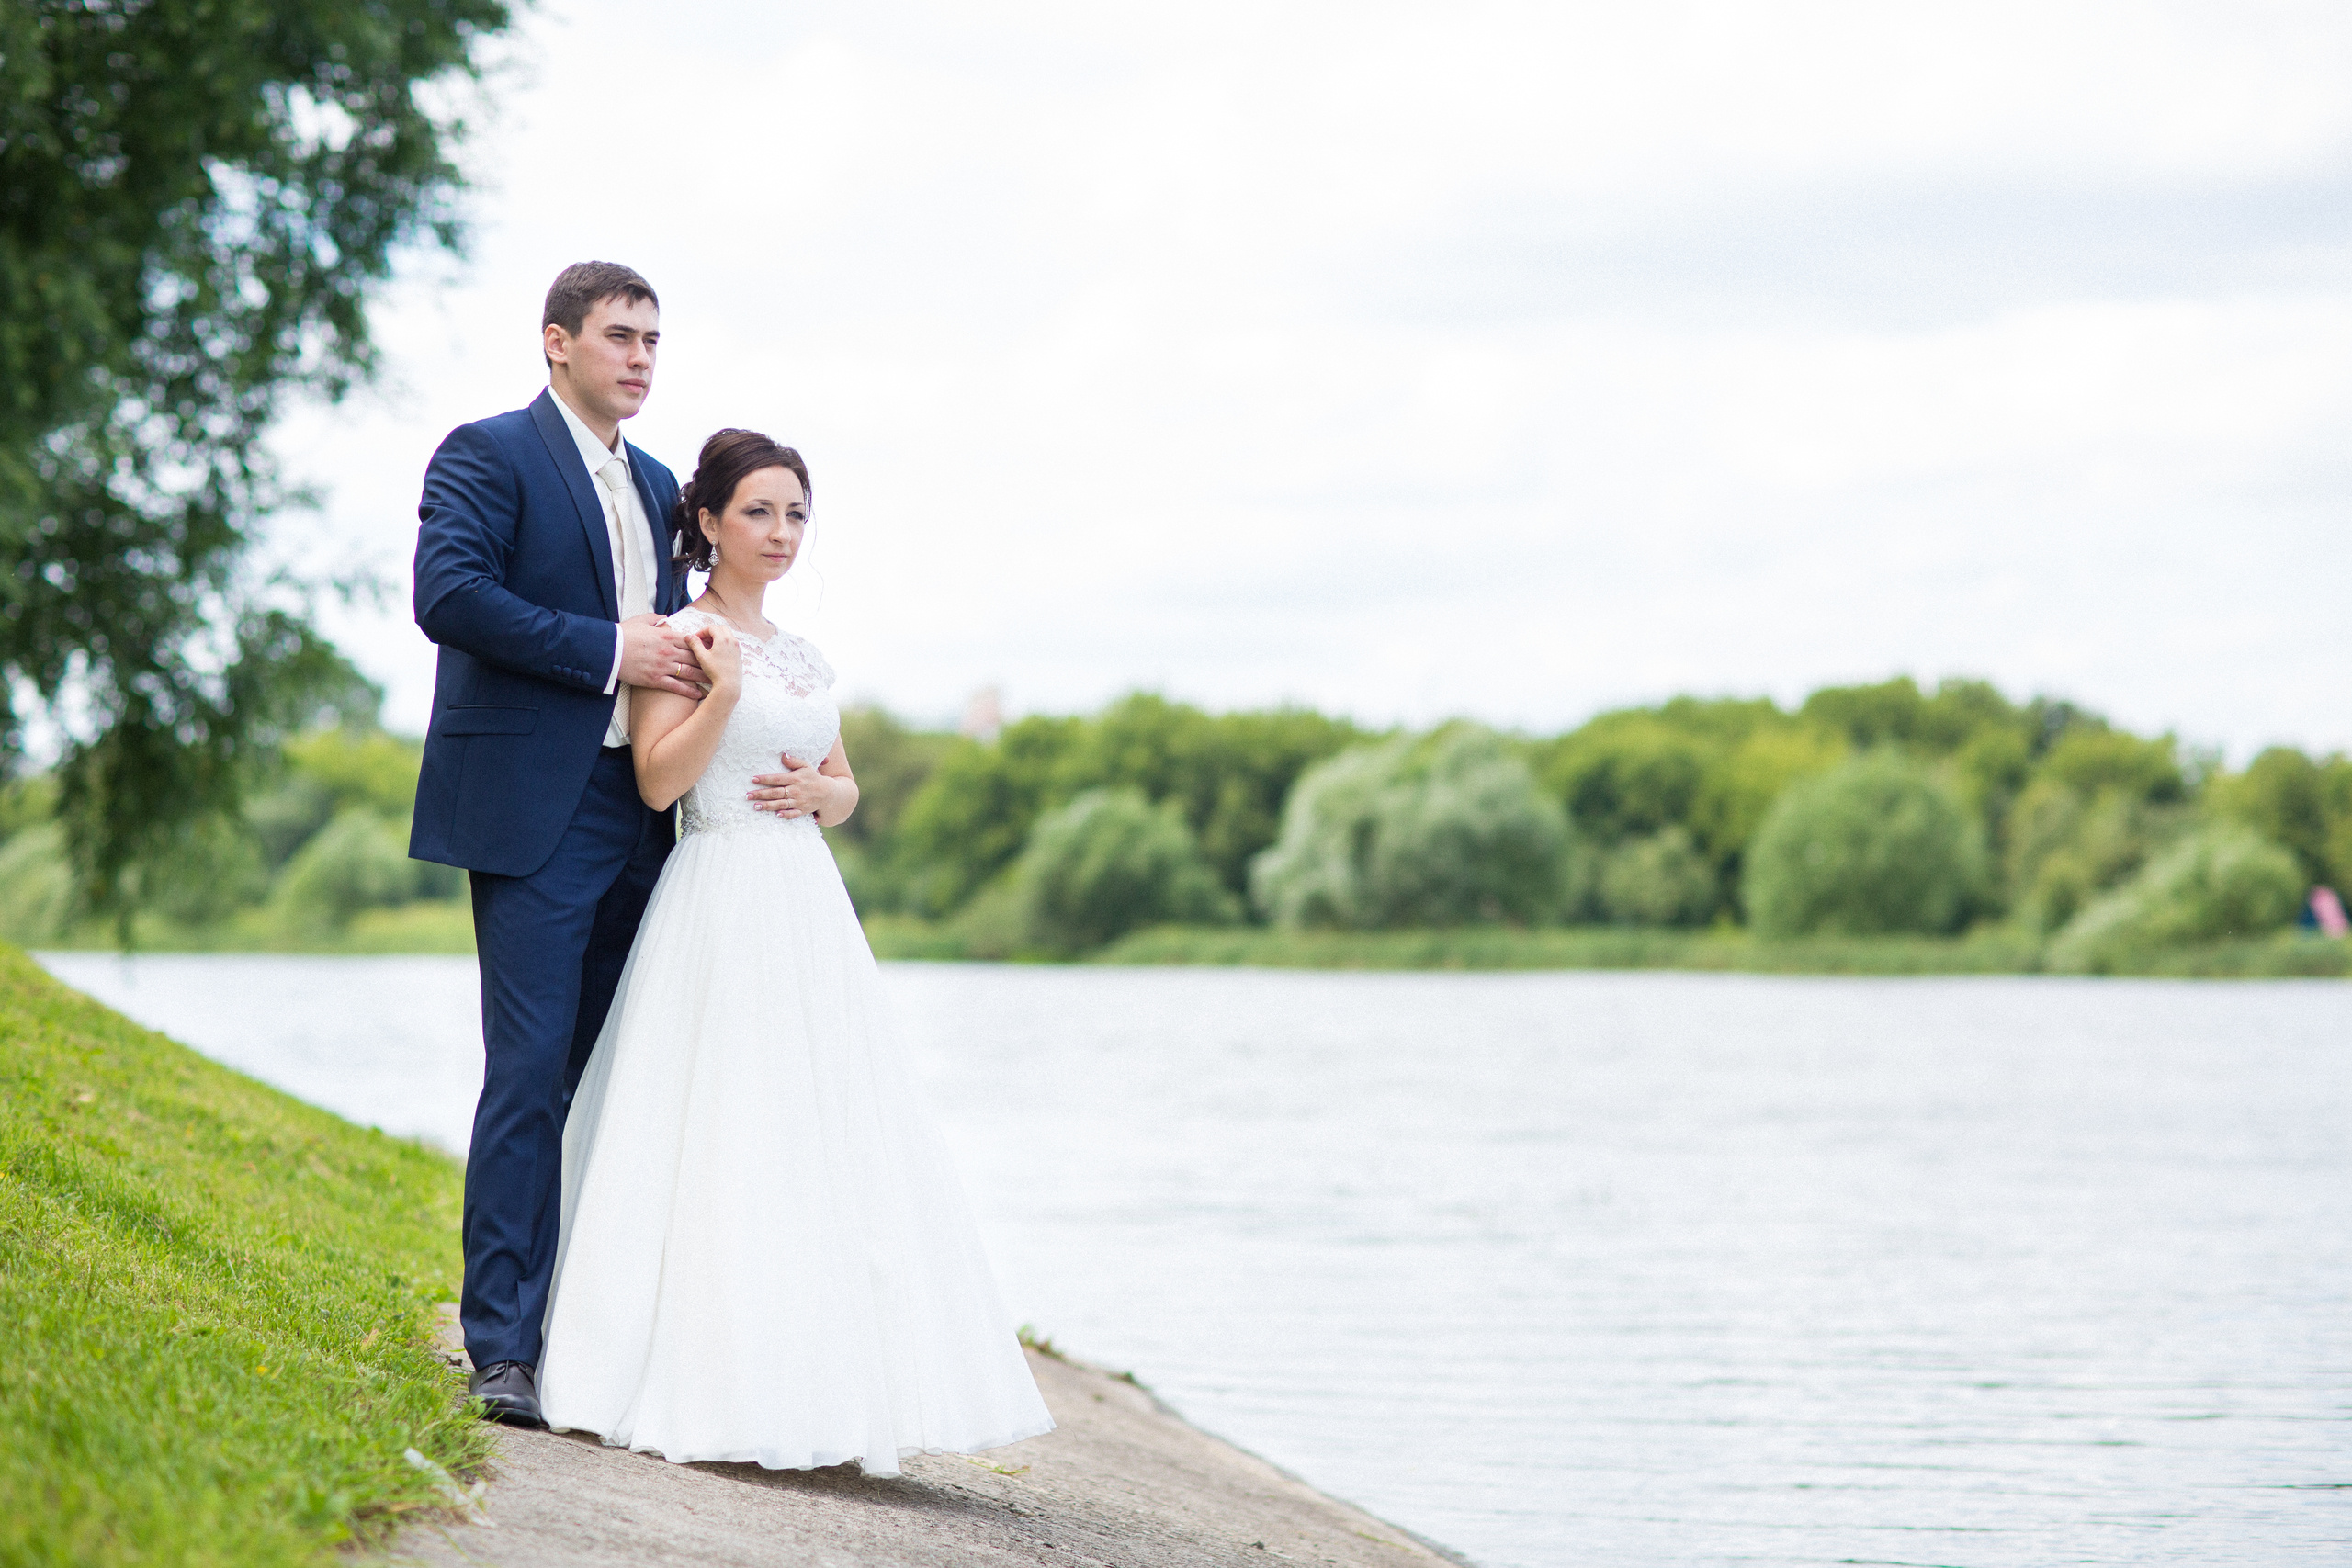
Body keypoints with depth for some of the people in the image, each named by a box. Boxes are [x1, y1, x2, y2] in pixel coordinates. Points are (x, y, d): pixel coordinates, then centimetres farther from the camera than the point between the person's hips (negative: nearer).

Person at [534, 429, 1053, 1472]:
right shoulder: (681, 638, -4)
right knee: (723, 1137, -8)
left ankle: (820, 1393, 8)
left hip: (809, 906, 7)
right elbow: (658, 780, -11)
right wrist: (723, 692, -20)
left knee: (821, 1136, 4)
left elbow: (847, 789, 23)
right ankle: (714, 1394, -4)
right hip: (720, 906, -7)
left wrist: (820, 789, 2)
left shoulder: (802, 660, 16)